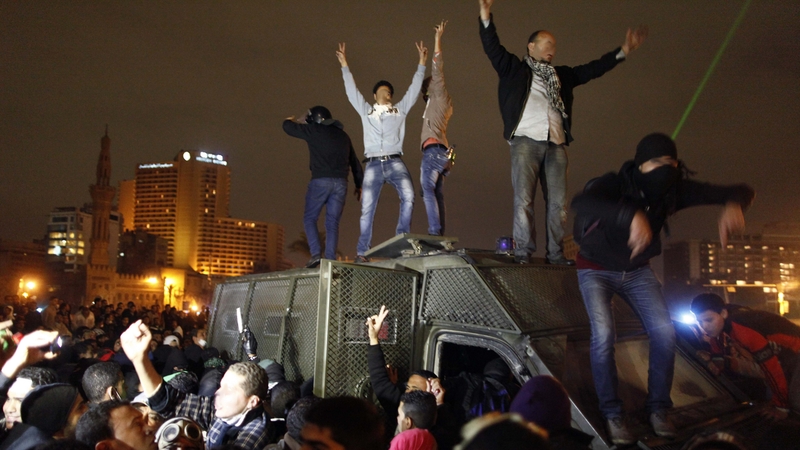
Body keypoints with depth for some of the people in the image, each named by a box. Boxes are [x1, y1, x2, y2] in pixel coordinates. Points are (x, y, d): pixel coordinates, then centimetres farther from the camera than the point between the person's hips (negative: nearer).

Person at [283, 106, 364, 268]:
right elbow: (355, 162, 21)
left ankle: (316, 253, -9)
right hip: (340, 183, 4)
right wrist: (359, 185, 25)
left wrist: (290, 120, 38)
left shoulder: (315, 130, 5)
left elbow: (288, 127, 14)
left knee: (309, 218, 6)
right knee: (332, 222, 4)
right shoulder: (343, 135, 21)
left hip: (320, 181, -4)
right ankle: (330, 259, -6)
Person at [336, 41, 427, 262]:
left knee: (408, 197, -24)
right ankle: (361, 252, -2)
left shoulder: (400, 109, 20)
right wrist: (344, 65, 14)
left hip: (395, 162, 0)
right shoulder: (366, 111, 20)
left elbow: (414, 88, 18)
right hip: (373, 164, 0)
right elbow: (351, 90, 17)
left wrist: (422, 63, 16)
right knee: (367, 209, -5)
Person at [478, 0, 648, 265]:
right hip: (526, 141, -4)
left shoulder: (561, 75, 28)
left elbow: (592, 69, 28)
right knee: (523, 199, -11)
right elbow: (492, 48, 2)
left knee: (558, 202, -1)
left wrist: (623, 51, 23)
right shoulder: (514, 69, 14)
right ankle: (523, 252, -8)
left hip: (556, 144, 5)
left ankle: (556, 254, 3)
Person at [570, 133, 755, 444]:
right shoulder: (614, 185, -31)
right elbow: (580, 202, -55)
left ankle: (658, 409, 9)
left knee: (664, 331, -10)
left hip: (637, 270, 4)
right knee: (603, 334, -21)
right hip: (596, 269, -4)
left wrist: (734, 204, -44)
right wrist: (631, 216, -70)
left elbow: (742, 191, -18)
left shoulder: (675, 189, -18)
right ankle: (612, 414, -3)